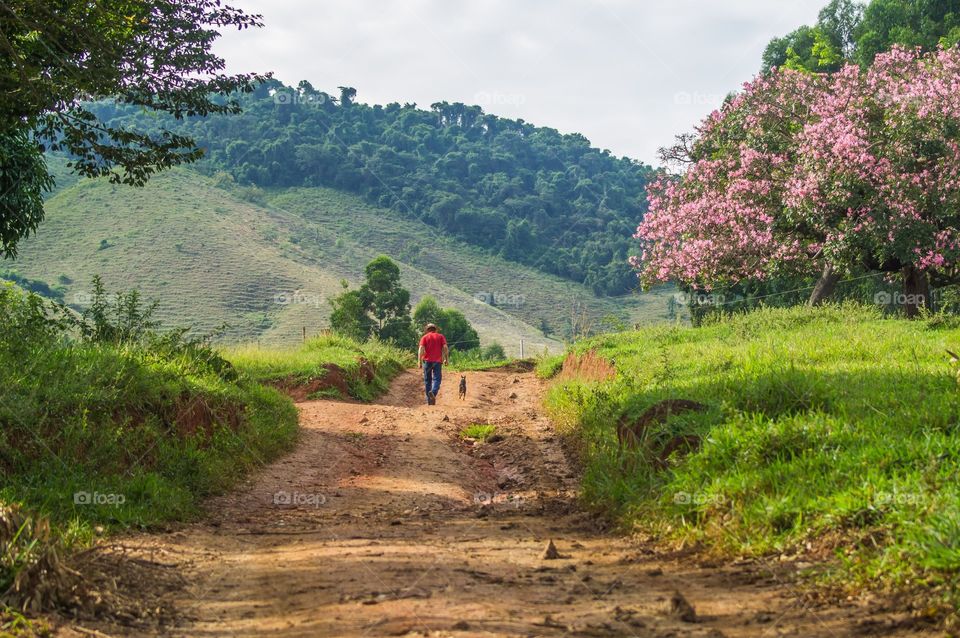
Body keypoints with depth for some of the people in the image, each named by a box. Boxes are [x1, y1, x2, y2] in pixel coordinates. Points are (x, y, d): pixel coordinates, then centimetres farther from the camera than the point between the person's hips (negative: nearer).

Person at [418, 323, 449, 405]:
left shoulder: (424, 337, 8)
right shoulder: (441, 336, 10)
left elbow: (421, 349, -5)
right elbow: (445, 347, -2)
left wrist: (419, 361, -10)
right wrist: (446, 358, 2)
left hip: (427, 361, 0)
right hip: (437, 361, 0)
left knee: (427, 380, 8)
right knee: (436, 379, -2)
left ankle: (429, 400, 7)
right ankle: (433, 392, -31)